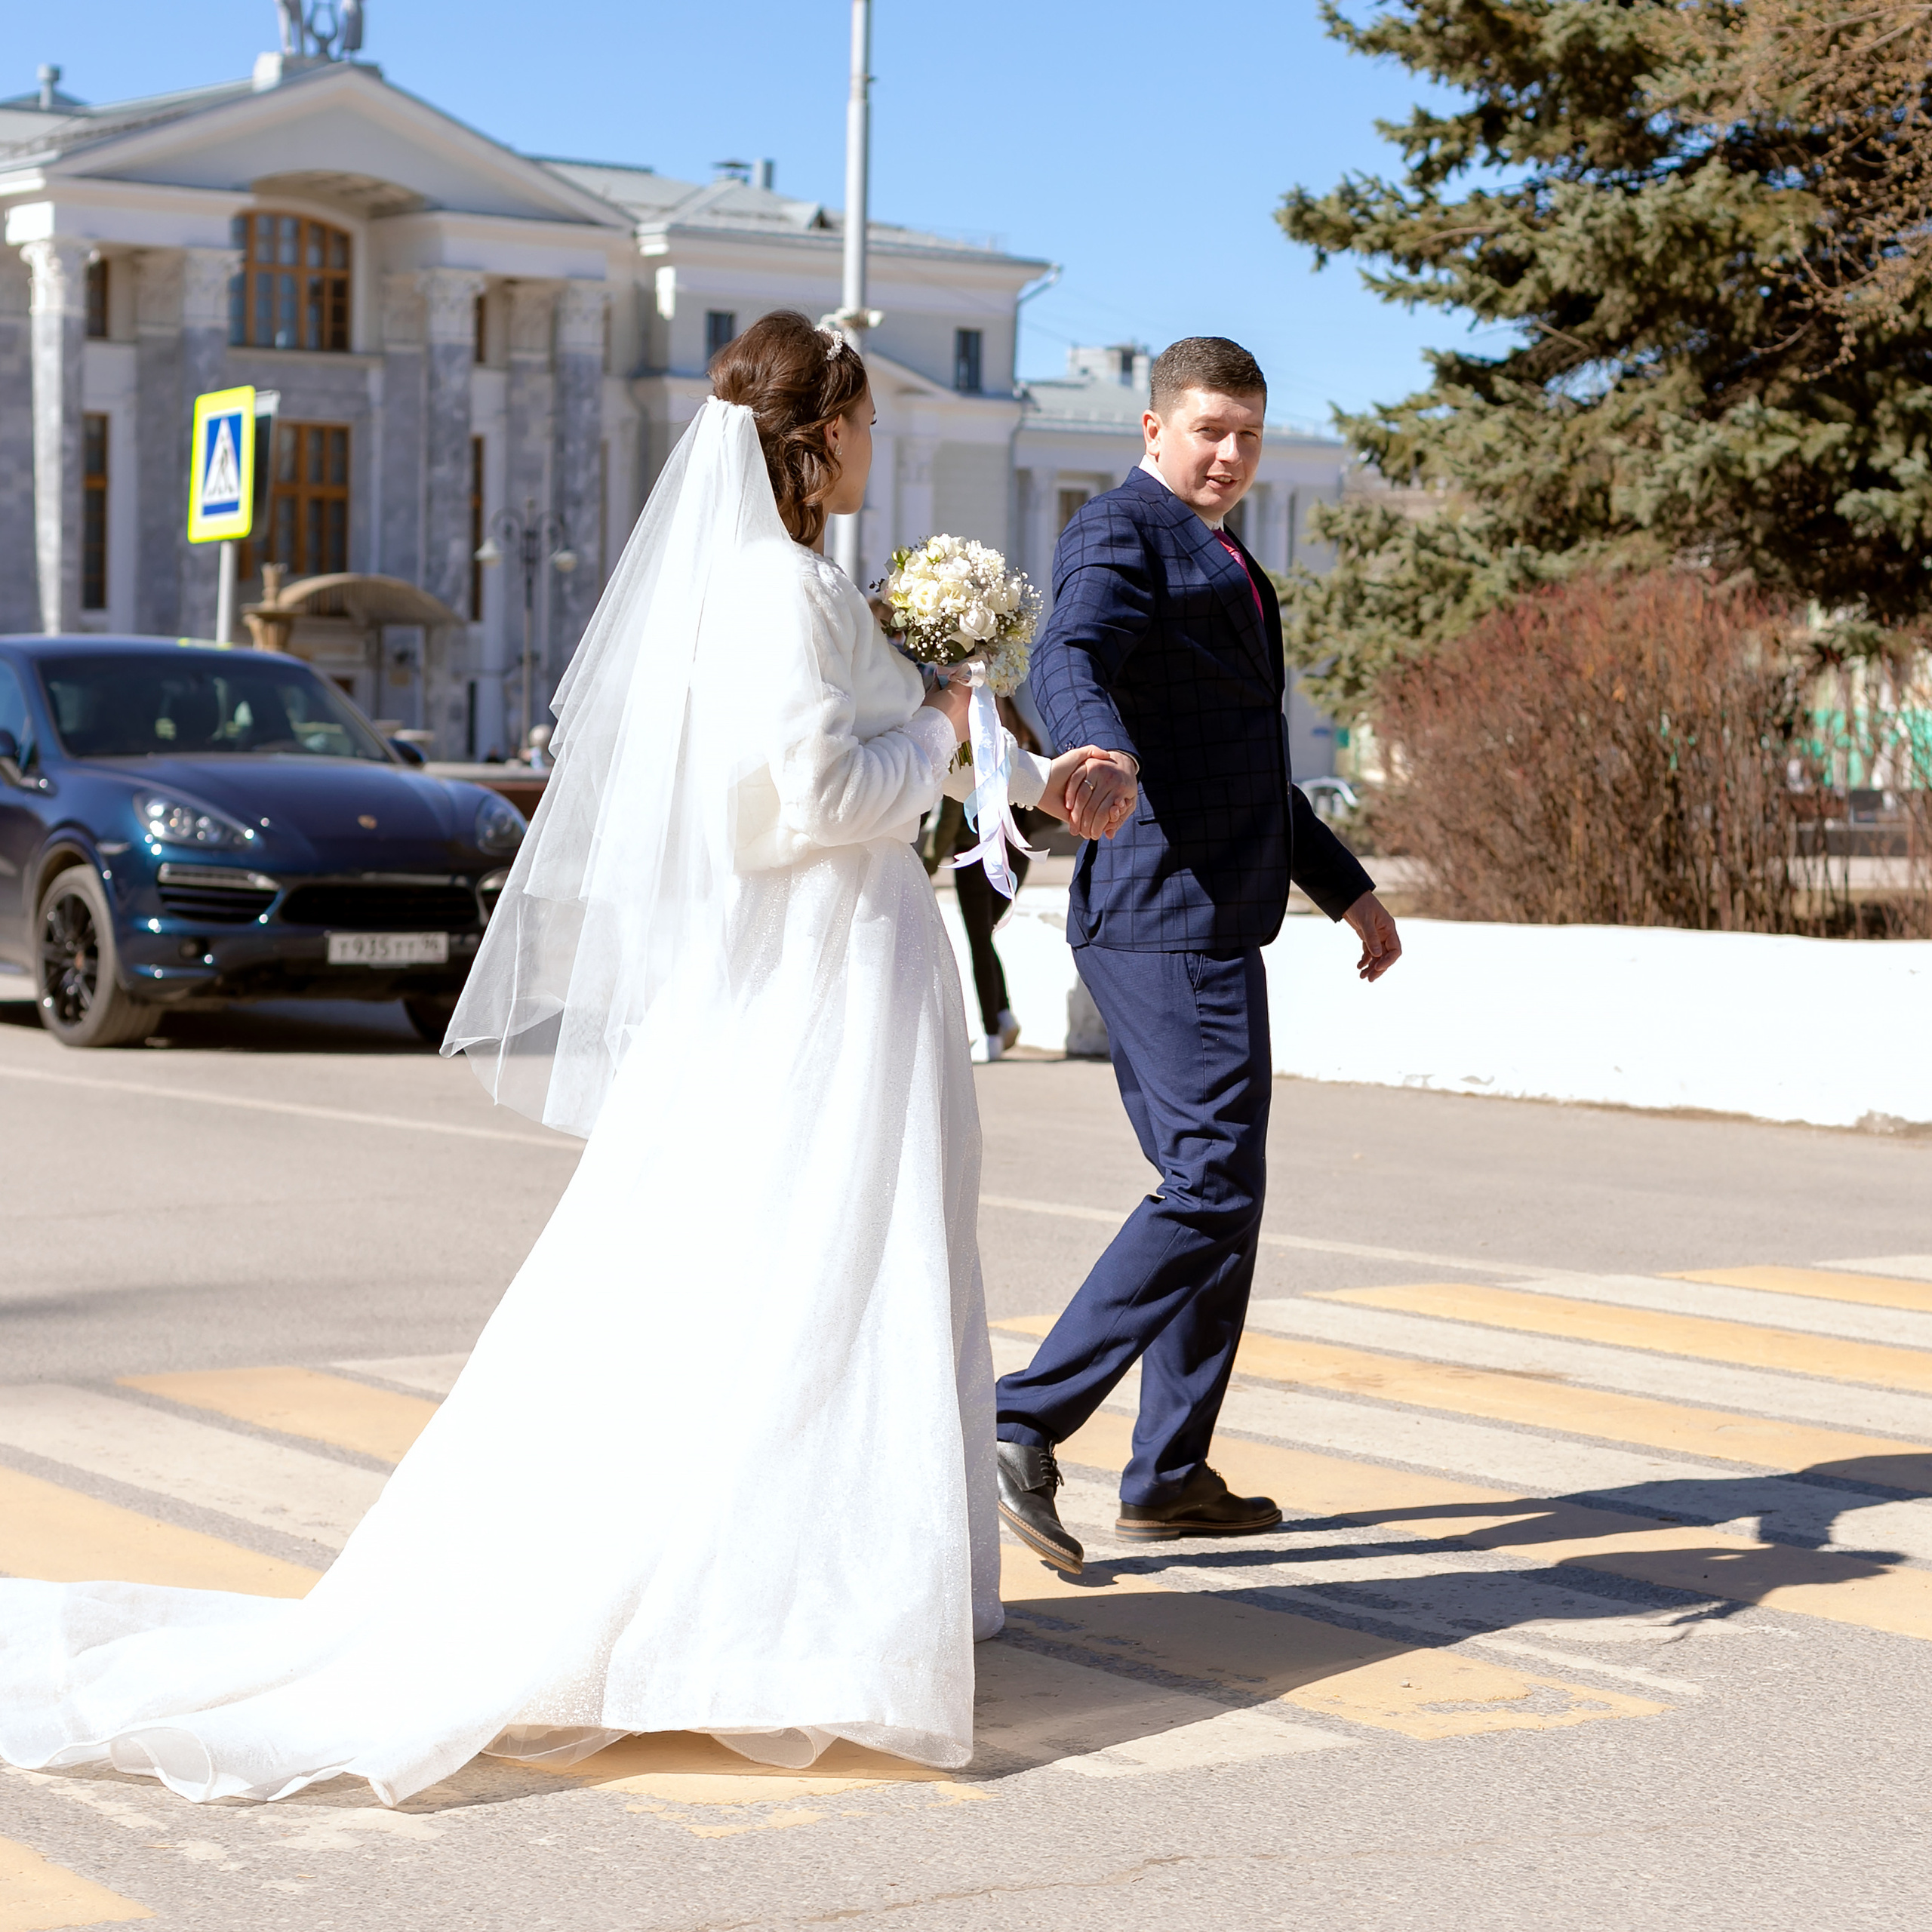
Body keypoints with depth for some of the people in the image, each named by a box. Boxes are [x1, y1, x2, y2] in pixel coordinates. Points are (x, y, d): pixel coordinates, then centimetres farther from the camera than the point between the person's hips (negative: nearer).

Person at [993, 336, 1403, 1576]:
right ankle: (1027, 1423, -14)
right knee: (1212, 1189, -15)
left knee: (1221, 1193, 12)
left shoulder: (1227, 568, 26)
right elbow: (1072, 658, -28)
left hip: (1213, 922, 10)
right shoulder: (1120, 533, -6)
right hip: (1164, 917, -10)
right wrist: (1102, 751, -49)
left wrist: (1346, 888, 35)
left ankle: (1172, 1477, 18)